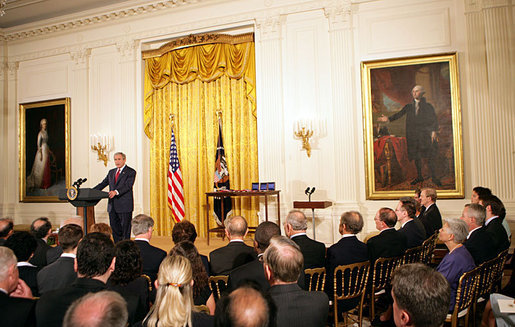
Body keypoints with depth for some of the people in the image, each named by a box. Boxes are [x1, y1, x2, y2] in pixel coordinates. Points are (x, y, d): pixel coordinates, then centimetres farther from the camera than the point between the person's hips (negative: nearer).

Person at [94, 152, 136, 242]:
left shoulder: (131, 172, -4)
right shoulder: (111, 172, 18)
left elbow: (127, 186, -17)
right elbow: (103, 184, 14)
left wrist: (116, 192, -33)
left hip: (125, 205, -6)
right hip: (112, 206, 7)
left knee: (125, 230, -1)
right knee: (114, 228, 11)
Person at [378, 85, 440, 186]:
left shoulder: (428, 106, 7)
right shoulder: (409, 106, 12)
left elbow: (434, 120, 4)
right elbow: (399, 114, 3)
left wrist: (434, 131, -10)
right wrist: (388, 119, -13)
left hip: (425, 135, -2)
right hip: (413, 135, 2)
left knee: (429, 157, -7)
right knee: (416, 157, 7)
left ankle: (434, 177, 5)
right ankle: (419, 177, 21)